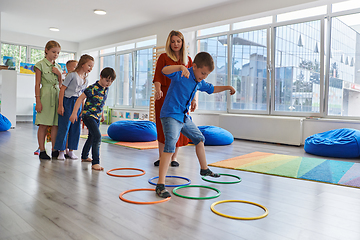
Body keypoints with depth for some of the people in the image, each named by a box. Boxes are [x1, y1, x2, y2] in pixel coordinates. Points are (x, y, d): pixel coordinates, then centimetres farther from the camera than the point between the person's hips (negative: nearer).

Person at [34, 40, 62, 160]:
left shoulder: (58, 67, 16)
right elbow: (37, 84, -3)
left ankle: (54, 150, 10)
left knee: (56, 124, 3)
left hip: (57, 95, 5)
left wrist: (59, 74, 0)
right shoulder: (40, 64, 0)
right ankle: (42, 151, 5)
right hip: (45, 95, -5)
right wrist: (38, 101, -9)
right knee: (43, 125, -3)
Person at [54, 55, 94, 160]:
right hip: (68, 102, -6)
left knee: (75, 128, 7)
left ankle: (71, 150, 17)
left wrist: (82, 110, 16)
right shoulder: (72, 75, -9)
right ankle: (61, 151, 8)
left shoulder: (85, 80, 12)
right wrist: (60, 106, -14)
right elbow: (62, 89, -10)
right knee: (64, 127, -3)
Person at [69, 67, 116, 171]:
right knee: (97, 136, -21)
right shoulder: (93, 88, -19)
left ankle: (84, 156, 43)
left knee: (92, 137, 22)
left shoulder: (106, 89, 6)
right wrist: (74, 113, -21)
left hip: (96, 117, 9)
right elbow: (80, 99, -17)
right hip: (88, 115, -9)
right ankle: (95, 162, -17)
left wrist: (102, 114, 29)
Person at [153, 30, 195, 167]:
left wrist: (193, 99, 6)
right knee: (163, 127, 0)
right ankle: (161, 157, 12)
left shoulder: (188, 60, 12)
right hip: (165, 97, -2)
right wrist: (158, 90, -24)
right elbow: (158, 77, -5)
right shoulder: (163, 57, 4)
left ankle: (174, 157, 16)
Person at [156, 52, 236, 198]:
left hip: (184, 117, 9)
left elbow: (211, 89, 29)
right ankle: (160, 185, -22)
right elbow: (165, 71, -37)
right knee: (170, 147, -23)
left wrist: (227, 87, 24)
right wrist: (180, 67, -53)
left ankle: (204, 169, 43)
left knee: (199, 139, 22)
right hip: (170, 115, -9)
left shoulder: (200, 82, 8)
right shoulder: (181, 75, -17)